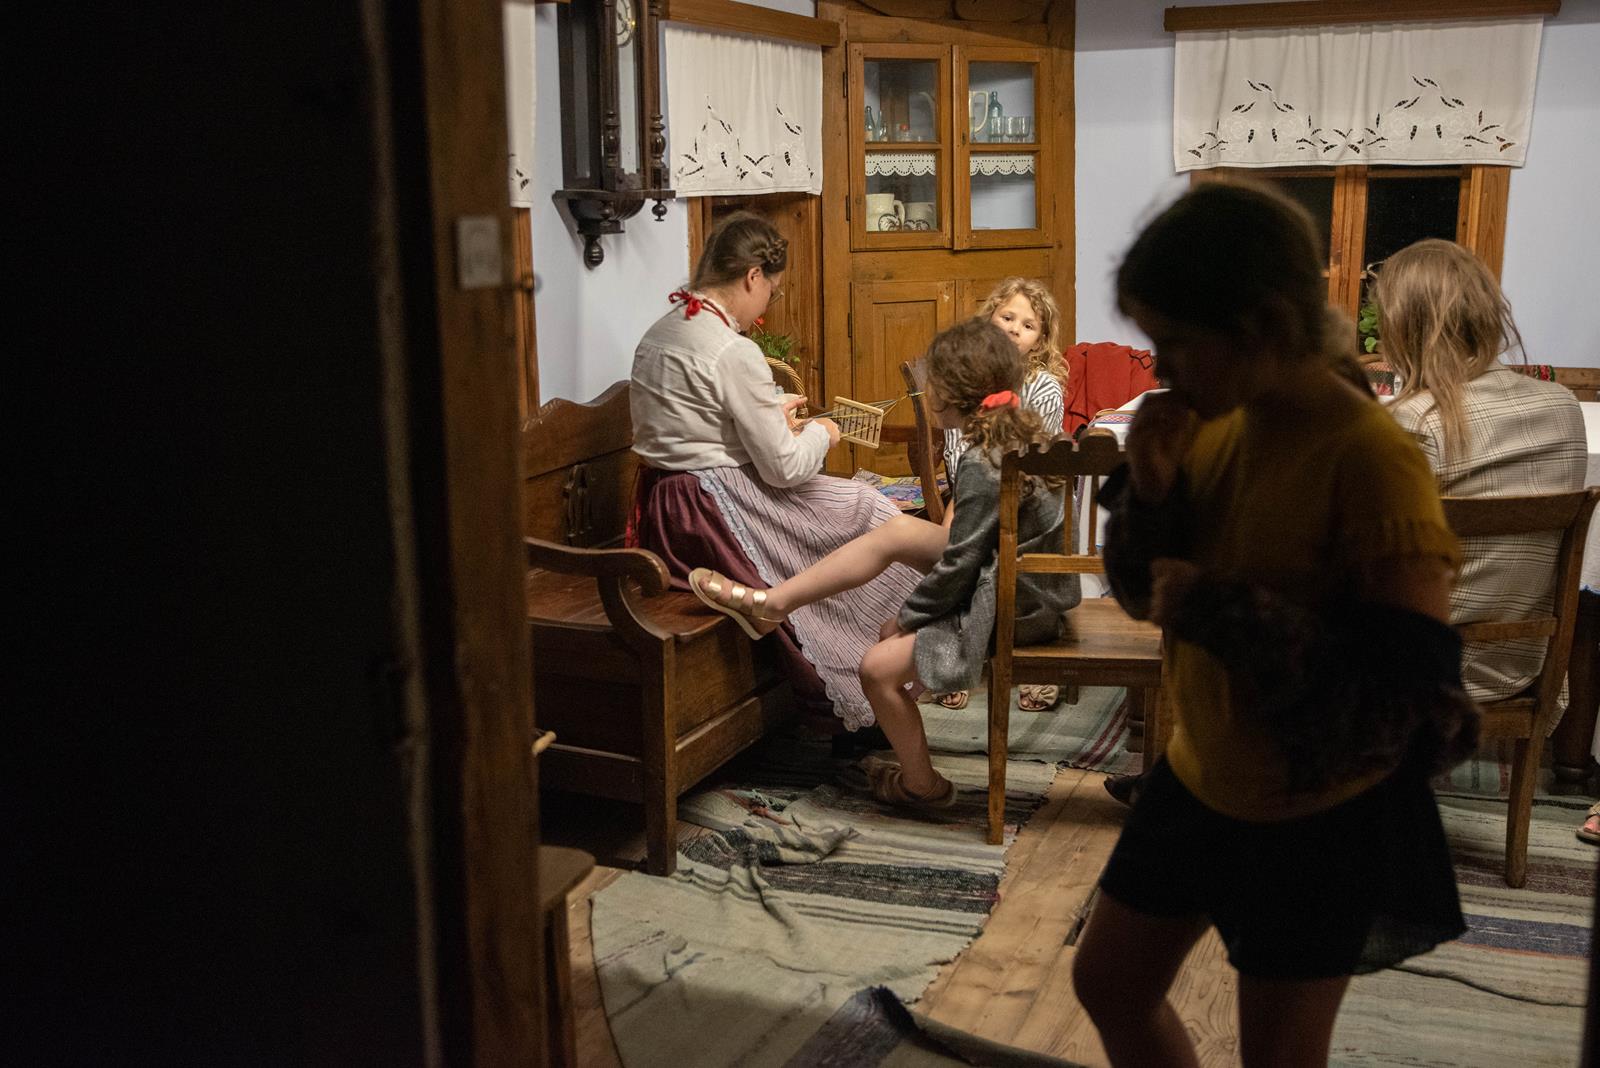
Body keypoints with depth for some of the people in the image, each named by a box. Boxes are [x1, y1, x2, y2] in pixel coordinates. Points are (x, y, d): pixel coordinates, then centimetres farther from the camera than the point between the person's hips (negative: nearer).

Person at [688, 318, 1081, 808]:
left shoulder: (980, 466, -26)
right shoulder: (1028, 432, 2)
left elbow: (958, 566, -22)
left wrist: (906, 615, -6)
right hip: (1025, 578, 10)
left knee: (878, 667, -8)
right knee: (896, 532, 8)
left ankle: (921, 784, 13)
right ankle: (770, 603, 11)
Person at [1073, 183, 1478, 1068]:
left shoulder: (1371, 461, -27)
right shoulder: (1211, 422, -4)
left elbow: (1414, 695, -28)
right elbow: (1142, 592, 6)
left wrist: (1219, 612, -30)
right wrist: (1149, 490, -14)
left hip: (1322, 819, -7)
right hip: (1200, 779, 7)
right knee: (1107, 980, 21)